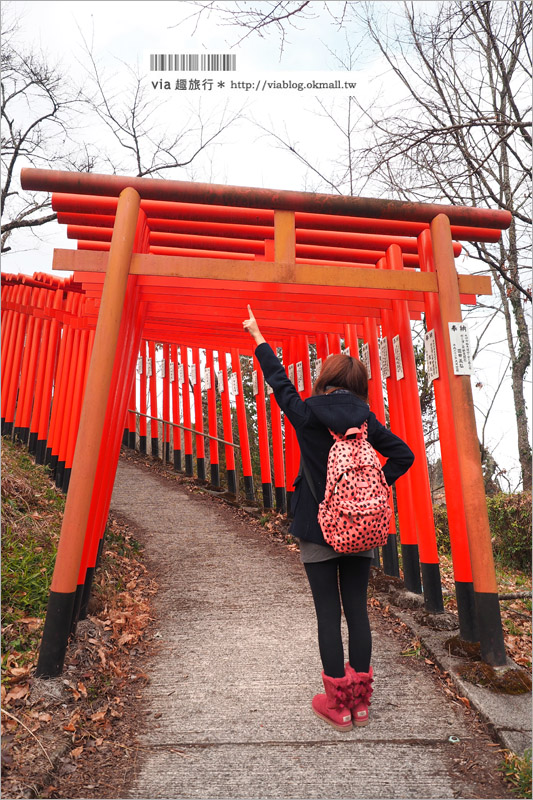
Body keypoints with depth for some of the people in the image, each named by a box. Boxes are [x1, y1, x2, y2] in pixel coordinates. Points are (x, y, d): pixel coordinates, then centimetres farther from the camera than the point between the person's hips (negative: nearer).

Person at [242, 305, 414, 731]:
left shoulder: (306, 413, -6)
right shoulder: (365, 419, 1)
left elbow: (278, 379, 8)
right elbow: (404, 455, 1)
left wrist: (257, 336, 21)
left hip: (318, 528, -3)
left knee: (328, 614, 7)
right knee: (357, 610, 12)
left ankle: (338, 704, 19)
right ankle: (360, 702, 25)